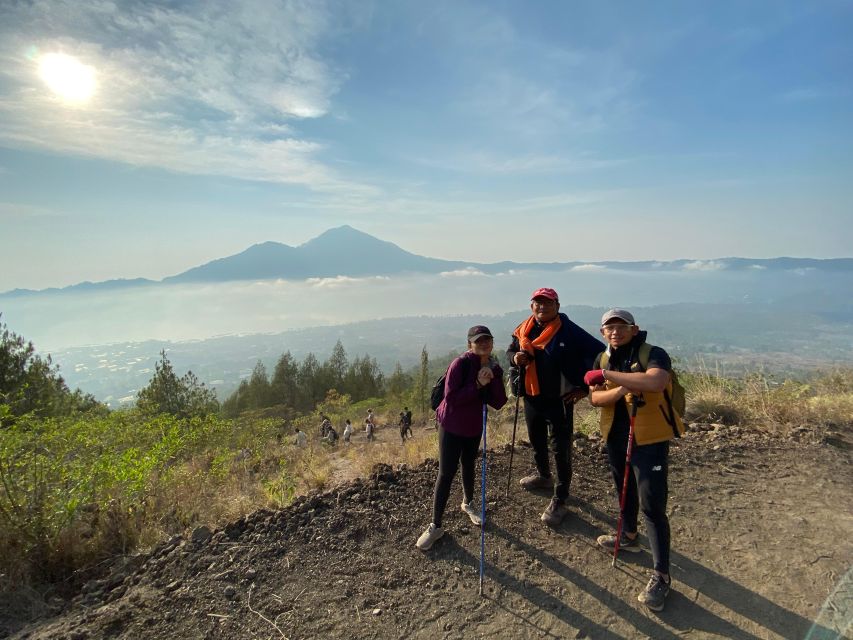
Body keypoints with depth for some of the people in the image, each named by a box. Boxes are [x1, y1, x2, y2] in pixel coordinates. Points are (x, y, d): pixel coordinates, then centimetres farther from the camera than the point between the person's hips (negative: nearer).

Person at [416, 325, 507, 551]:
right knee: (446, 474, -4)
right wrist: (477, 385, -31)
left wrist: (493, 378, -21)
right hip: (451, 427, -5)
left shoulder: (494, 368, -4)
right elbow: (450, 398, -28)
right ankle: (435, 526, 7)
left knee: (469, 465, 22)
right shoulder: (460, 363, -23)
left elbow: (498, 403, -7)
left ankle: (468, 503, 47)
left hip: (475, 427, 6)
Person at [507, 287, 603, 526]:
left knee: (561, 449, 1)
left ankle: (559, 501, 13)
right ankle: (543, 475, 49)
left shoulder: (569, 331, -15)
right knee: (536, 440, 24)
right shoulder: (523, 329, 1)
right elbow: (510, 350, 16)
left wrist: (584, 387, -11)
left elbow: (598, 353, -13)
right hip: (531, 397, 6)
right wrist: (515, 357, -10)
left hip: (559, 399, -6)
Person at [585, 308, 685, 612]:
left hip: (650, 439, -6)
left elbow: (655, 382, -38)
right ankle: (629, 536, 48)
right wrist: (622, 390, -24)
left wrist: (608, 375, -33)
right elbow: (595, 398, -5)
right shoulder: (602, 360, 3)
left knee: (652, 506, -4)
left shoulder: (654, 354, -16)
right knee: (624, 491, 24)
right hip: (616, 437, 6)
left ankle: (661, 575, 9)